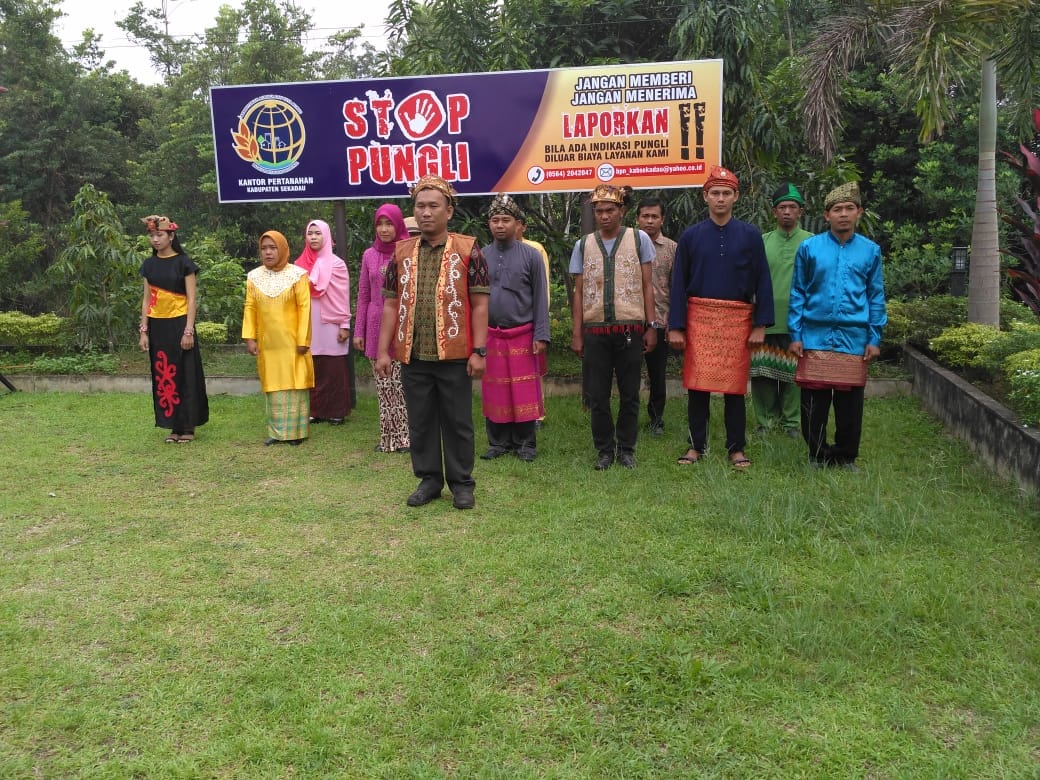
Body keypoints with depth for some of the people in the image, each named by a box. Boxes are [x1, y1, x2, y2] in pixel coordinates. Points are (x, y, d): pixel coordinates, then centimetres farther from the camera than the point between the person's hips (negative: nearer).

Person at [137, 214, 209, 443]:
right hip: (157, 326, 5)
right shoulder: (149, 265, 9)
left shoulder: (183, 262, -5)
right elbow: (146, 299, 11)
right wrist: (144, 331, 5)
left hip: (178, 324, -5)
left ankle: (188, 426, 8)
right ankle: (173, 426, 15)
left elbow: (192, 299, -7)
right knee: (162, 376, 6)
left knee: (183, 374, 0)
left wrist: (189, 330, -14)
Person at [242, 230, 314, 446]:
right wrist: (249, 337, -3)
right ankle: (277, 431, 16)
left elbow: (304, 308, -8)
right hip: (267, 344, 4)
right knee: (273, 387, 8)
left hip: (292, 343, -3)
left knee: (294, 385, 1)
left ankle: (296, 431, 8)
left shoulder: (297, 275, -6)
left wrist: (303, 339, -12)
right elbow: (250, 308, 6)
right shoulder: (254, 277, 5)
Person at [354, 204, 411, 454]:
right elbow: (363, 295, 12)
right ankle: (389, 437, 14)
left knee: (403, 385, -4)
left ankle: (406, 436, 6)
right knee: (384, 387, 6)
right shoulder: (369, 255, 9)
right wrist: (359, 331, 10)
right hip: (377, 326, 3)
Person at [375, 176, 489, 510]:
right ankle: (428, 479, 26)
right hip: (412, 355, 3)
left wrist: (478, 351, -10)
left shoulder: (468, 250, -2)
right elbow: (391, 305, 10)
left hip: (454, 355, -3)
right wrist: (383, 350, 4)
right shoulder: (402, 252, 8)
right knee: (420, 421, 11)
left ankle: (461, 482, 20)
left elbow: (479, 304, -4)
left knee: (457, 421, 6)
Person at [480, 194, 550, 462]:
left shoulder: (531, 255, 0)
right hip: (490, 335, 2)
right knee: (494, 391, 7)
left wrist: (541, 335, -7)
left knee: (524, 391, 2)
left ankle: (525, 444, 13)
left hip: (523, 335, -2)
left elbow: (540, 298, -1)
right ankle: (498, 442, 19)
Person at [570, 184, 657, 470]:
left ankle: (626, 449, 20)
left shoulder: (639, 239, 3)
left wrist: (651, 326, -1)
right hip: (595, 332, 1)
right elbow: (579, 292, 8)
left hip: (630, 330, -1)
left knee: (630, 395, 7)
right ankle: (605, 450, 20)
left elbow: (647, 286, 5)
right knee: (597, 397, 5)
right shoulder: (583, 245, 8)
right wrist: (576, 333, 4)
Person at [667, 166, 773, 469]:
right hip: (699, 318, 0)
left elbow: (762, 282, 5)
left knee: (735, 387, 4)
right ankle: (696, 446, 13)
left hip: (738, 319, 0)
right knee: (697, 385, 0)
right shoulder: (690, 236, 6)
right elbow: (679, 283, 5)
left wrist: (760, 325, -2)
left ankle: (736, 449, 14)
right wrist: (676, 327, -2)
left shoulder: (750, 235, 6)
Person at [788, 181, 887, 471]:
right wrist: (795, 335, 0)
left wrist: (875, 338, 4)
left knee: (850, 403, 6)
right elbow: (797, 293, 5)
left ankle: (846, 457, 22)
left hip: (854, 338, 1)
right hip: (816, 337, -1)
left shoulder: (870, 251, 6)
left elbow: (876, 297, 9)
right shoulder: (809, 248, 2)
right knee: (813, 401, 3)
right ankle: (818, 455, 19)